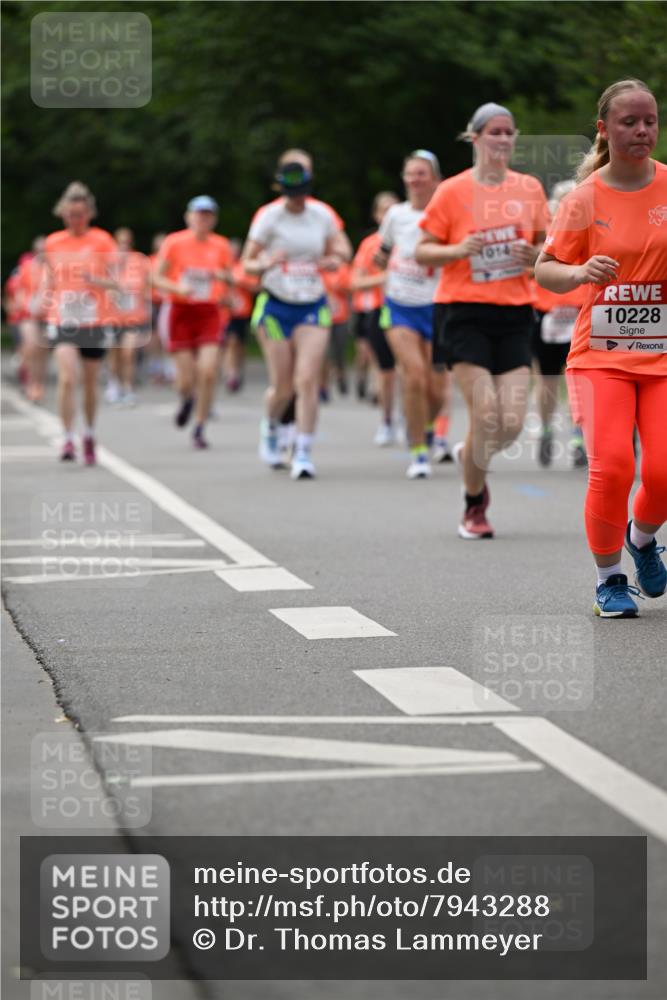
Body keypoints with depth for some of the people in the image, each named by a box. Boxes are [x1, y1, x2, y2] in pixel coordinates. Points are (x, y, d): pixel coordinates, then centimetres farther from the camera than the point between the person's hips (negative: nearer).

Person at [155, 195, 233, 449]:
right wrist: (178, 288, -17)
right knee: (186, 379, -5)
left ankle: (199, 429, 2)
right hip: (182, 312, -1)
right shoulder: (174, 243, -2)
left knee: (208, 372, -13)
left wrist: (223, 277, -9)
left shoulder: (221, 246, 4)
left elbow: (230, 280, 15)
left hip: (209, 313, 1)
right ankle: (187, 400, 33)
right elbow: (158, 278, 1)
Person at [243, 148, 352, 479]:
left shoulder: (322, 214, 0)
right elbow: (247, 263, -5)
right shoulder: (269, 216, -8)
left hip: (313, 306, 1)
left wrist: (335, 258, -7)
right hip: (276, 306, -1)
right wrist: (264, 264, -27)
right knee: (283, 386, 3)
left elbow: (342, 248, 16)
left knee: (307, 380, -11)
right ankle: (270, 427, 36)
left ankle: (303, 453, -6)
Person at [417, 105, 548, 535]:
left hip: (514, 313, 3)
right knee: (486, 416, -12)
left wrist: (534, 254, -5)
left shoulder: (530, 188, 8)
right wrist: (459, 250, -17)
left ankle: (468, 454, 30)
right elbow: (423, 251, 2)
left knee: (512, 423, -6)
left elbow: (547, 246, 17)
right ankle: (474, 505, 10)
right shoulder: (453, 191, -1)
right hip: (465, 313, -3)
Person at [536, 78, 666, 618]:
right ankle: (609, 579, 6)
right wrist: (580, 272, -20)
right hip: (601, 354, -1)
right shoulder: (585, 198, -1)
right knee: (611, 466, -16)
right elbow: (545, 270, 1)